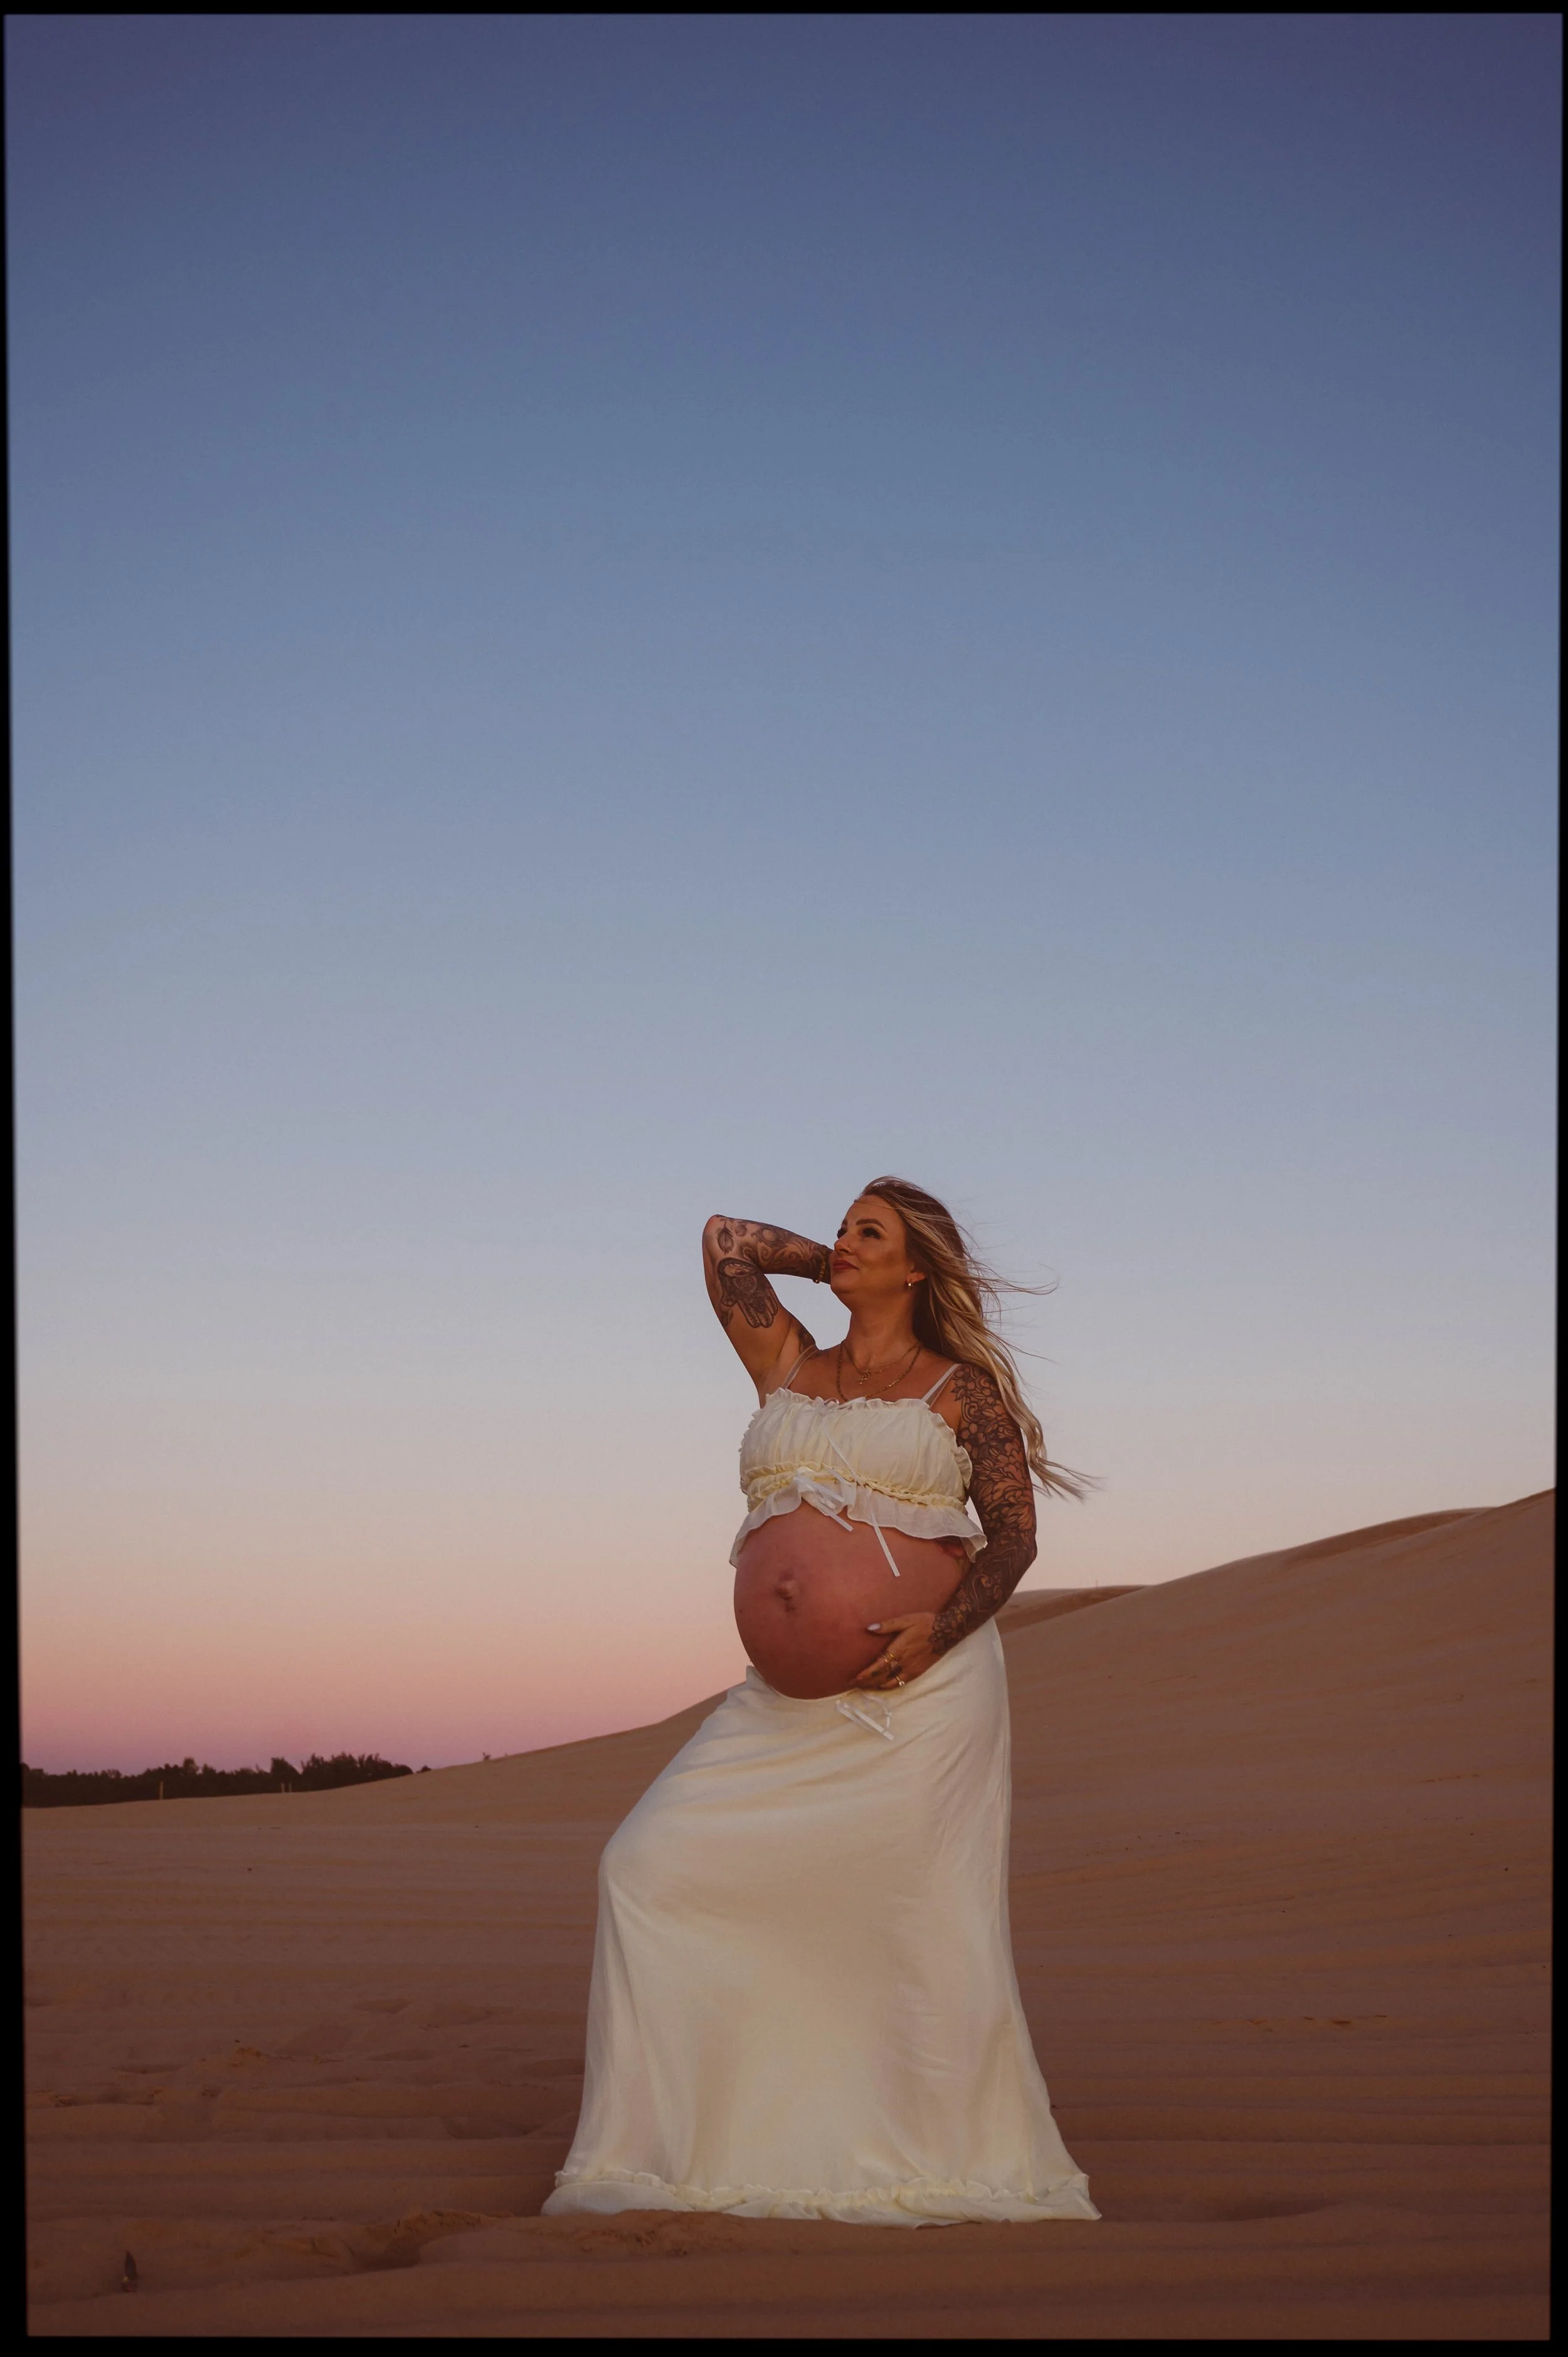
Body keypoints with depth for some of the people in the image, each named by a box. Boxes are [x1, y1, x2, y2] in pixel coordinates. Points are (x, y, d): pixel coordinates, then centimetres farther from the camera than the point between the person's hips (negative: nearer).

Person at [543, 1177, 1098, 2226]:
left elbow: (1014, 1539, 0)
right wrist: (828, 1263, 24)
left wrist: (941, 1627, -14)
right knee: (652, 1865, -4)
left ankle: (964, 2155, 9)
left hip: (924, 1684, -5)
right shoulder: (790, 1366, 18)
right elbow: (726, 1238, 23)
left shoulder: (963, 1390, 5)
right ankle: (662, 2141, 3)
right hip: (791, 1705, 5)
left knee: (926, 1919, -6)